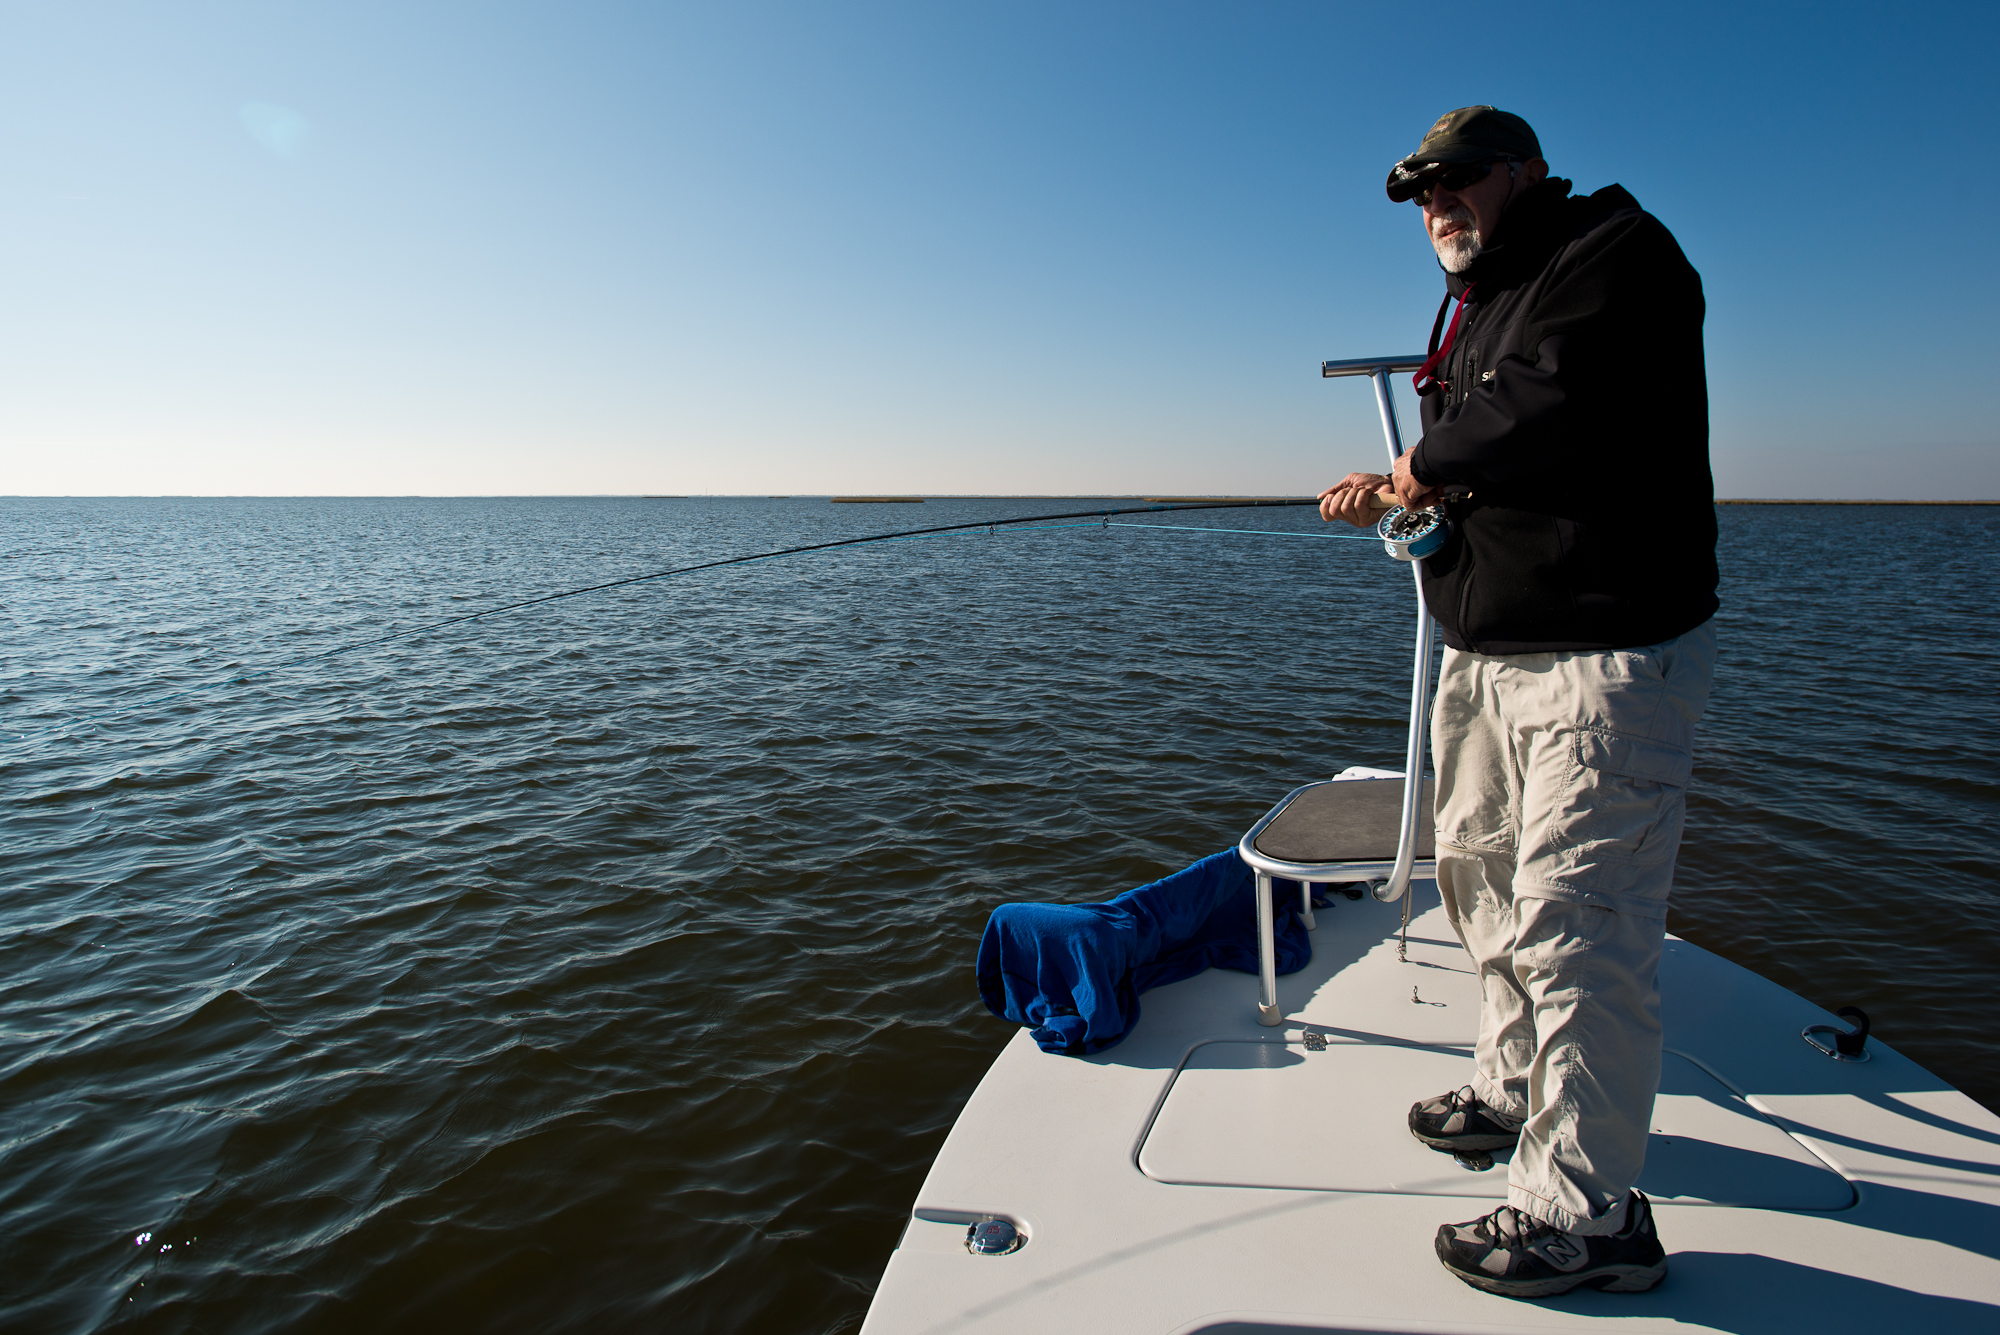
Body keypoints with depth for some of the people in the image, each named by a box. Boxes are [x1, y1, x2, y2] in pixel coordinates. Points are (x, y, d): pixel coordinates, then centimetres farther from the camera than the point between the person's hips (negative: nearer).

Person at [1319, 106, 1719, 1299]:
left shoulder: (1615, 253, -9)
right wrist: (1402, 494, 1)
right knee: (1483, 872, 19)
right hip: (1488, 652, 10)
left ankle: (1586, 1209, 9)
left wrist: (1425, 462, -9)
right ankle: (1517, 1091, 39)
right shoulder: (1474, 300, 20)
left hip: (1605, 659, -10)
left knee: (1574, 924, -7)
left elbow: (1550, 419, -26)